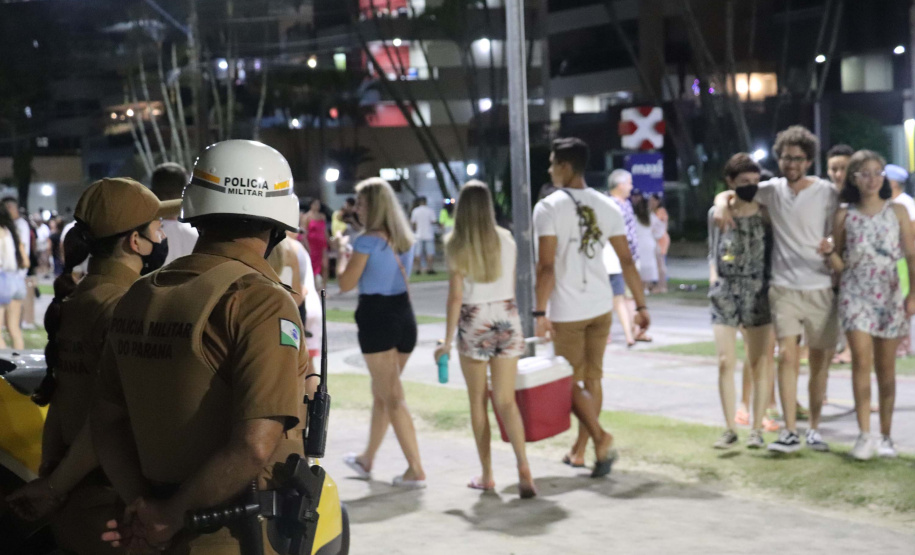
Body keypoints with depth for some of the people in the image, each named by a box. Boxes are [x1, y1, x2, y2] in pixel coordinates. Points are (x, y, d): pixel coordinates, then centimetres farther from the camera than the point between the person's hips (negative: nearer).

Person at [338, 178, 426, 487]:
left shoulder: (368, 241, -12)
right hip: (404, 317, 8)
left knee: (392, 398, -4)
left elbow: (345, 284, -11)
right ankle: (367, 460, 33)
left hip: (377, 319, -8)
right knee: (380, 393, 19)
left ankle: (416, 470, -8)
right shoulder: (405, 239, 10)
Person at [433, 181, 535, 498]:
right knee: (506, 401, 2)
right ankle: (523, 466, -16)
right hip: (506, 320, 3)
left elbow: (455, 297, -9)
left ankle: (486, 475, 12)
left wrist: (448, 340, -4)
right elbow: (511, 287, 8)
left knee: (478, 401, 9)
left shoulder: (456, 245, -7)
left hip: (473, 322, -2)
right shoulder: (506, 239, 2)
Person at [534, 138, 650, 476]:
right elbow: (626, 261, 3)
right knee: (592, 378, 14)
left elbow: (546, 266, -17)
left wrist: (540, 312, -14)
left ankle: (600, 437, -15)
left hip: (567, 310, -5)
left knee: (571, 382, 4)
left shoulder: (549, 207, -11)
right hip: (601, 306, 5)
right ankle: (579, 449, 21)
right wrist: (641, 305, 9)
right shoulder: (606, 206, 4)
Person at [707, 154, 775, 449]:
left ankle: (757, 429, 6)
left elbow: (773, 253, 4)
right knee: (726, 363, -2)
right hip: (726, 293, 1)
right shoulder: (717, 213, 6)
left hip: (758, 291, -1)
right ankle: (730, 428, 5)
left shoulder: (765, 214, 1)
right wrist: (714, 280, 1)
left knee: (759, 364, -1)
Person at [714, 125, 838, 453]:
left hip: (821, 288, -1)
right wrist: (722, 205, -7)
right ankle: (790, 432, -12)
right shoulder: (772, 190, 6)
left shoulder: (827, 193, -2)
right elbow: (728, 193, 15)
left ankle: (814, 429, 20)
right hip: (784, 288, 1)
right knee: (787, 356, -12)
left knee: (821, 360, 7)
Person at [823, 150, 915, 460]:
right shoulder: (844, 216, 4)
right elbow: (840, 266, 8)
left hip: (889, 295, 1)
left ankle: (886, 436, 13)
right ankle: (864, 435, -15)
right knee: (861, 361, -14)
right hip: (855, 294, -1)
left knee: (885, 367, 5)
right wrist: (829, 252, -14)